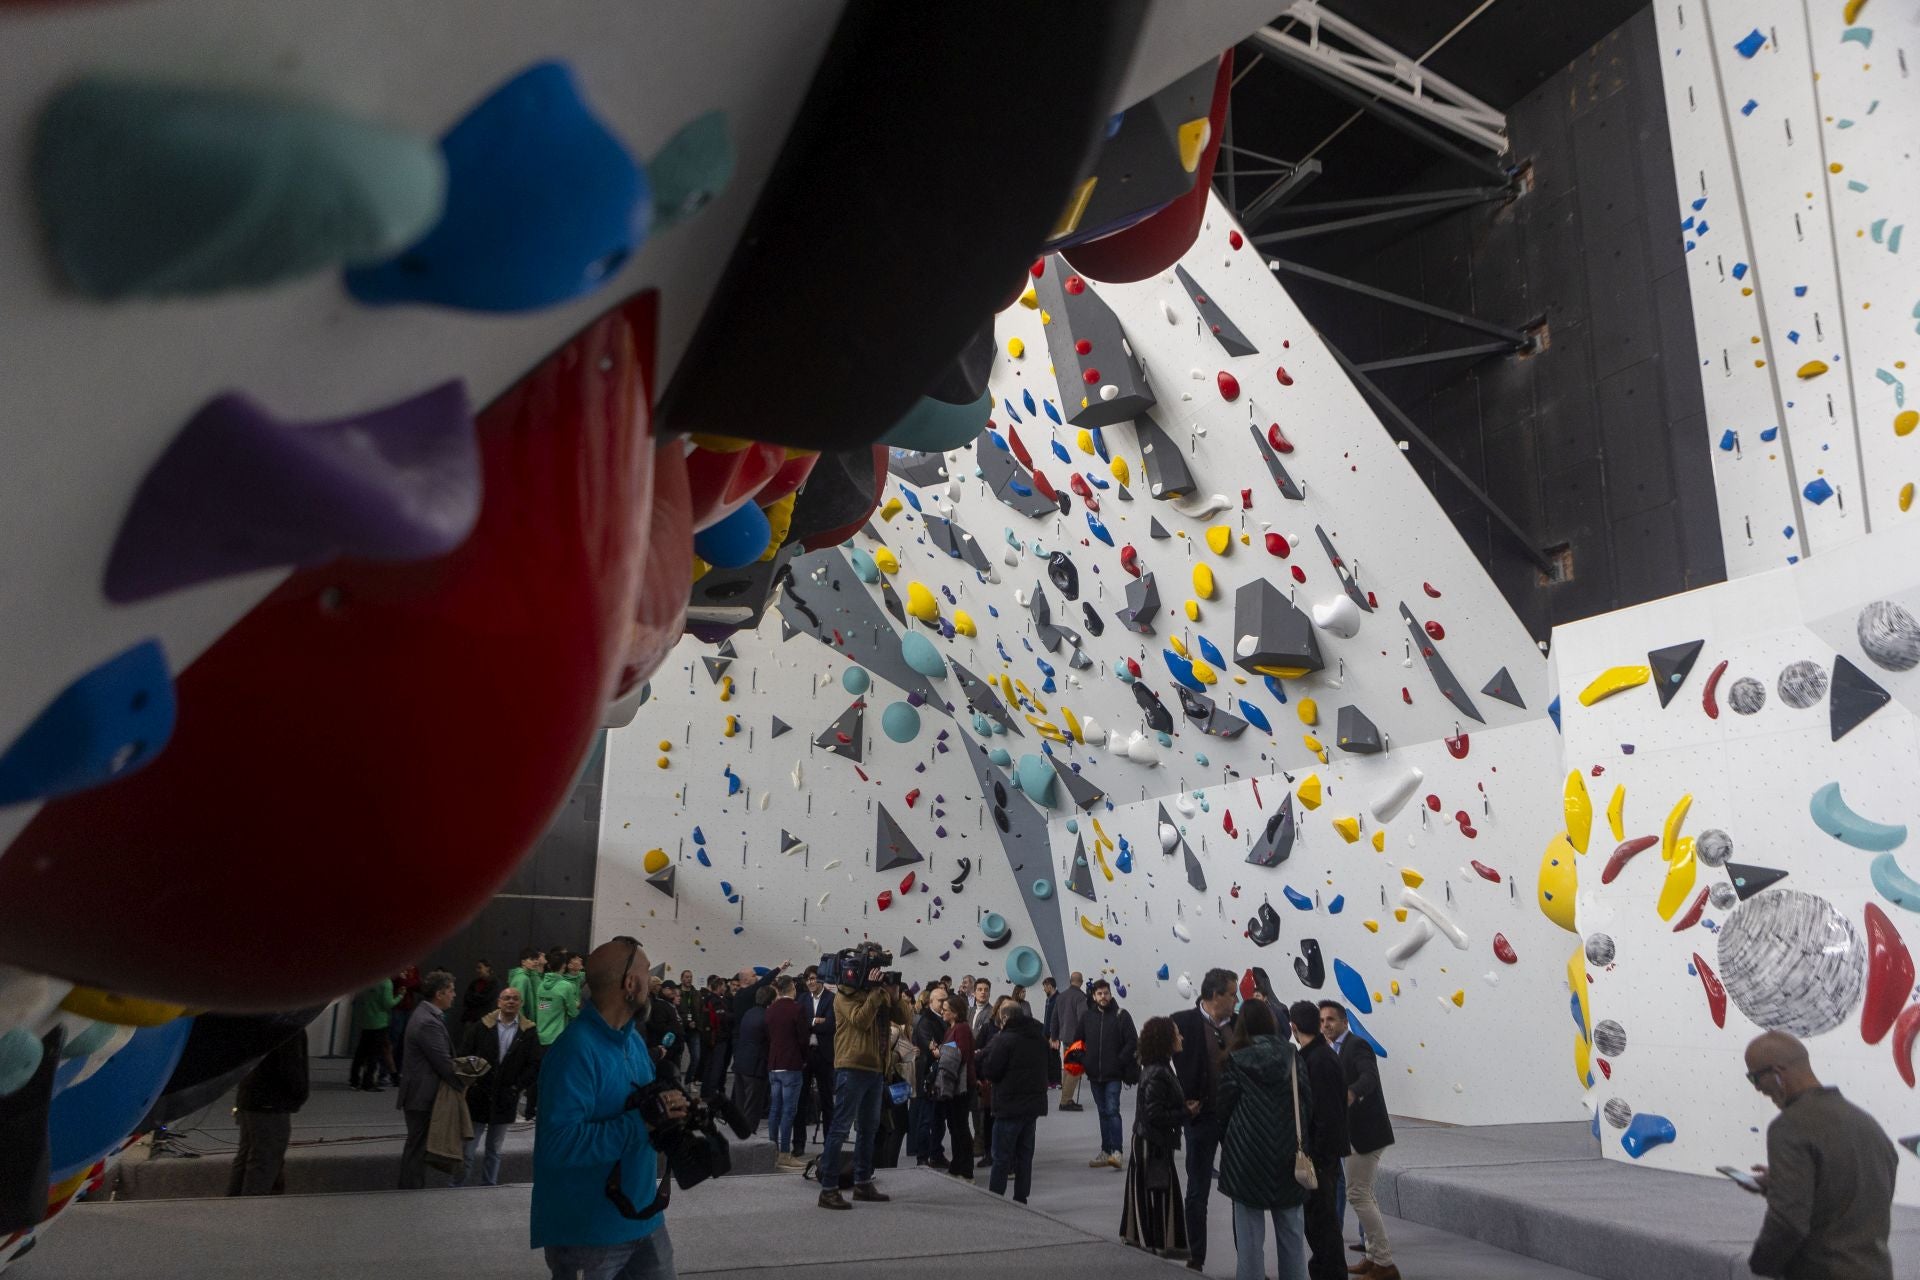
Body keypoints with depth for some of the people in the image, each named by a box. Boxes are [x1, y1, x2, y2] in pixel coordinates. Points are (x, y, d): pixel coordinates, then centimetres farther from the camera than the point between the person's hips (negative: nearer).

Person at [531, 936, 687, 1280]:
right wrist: (643, 1122, -29)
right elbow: (560, 1143, -31)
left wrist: (668, 1106, -9)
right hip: (587, 1231, -8)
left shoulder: (634, 1041, 6)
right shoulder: (575, 1048, -23)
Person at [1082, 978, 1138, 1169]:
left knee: (1112, 1111, -13)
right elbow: (1078, 1041, 16)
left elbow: (1132, 1042, -7)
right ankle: (1106, 1152, 18)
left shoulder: (1121, 1015, -4)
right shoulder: (1087, 1017, 8)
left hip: (1113, 1075, -4)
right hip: (1094, 1075, 5)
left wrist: (1120, 1062, -13)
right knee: (1103, 1112, 12)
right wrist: (1084, 1060, 1)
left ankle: (1116, 1151, -14)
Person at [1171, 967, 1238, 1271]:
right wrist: (1183, 1100, -12)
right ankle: (1195, 1260, 17)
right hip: (1202, 1116, -4)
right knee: (1198, 1191, 6)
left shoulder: (1239, 1023, 2)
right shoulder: (1183, 1021, -11)